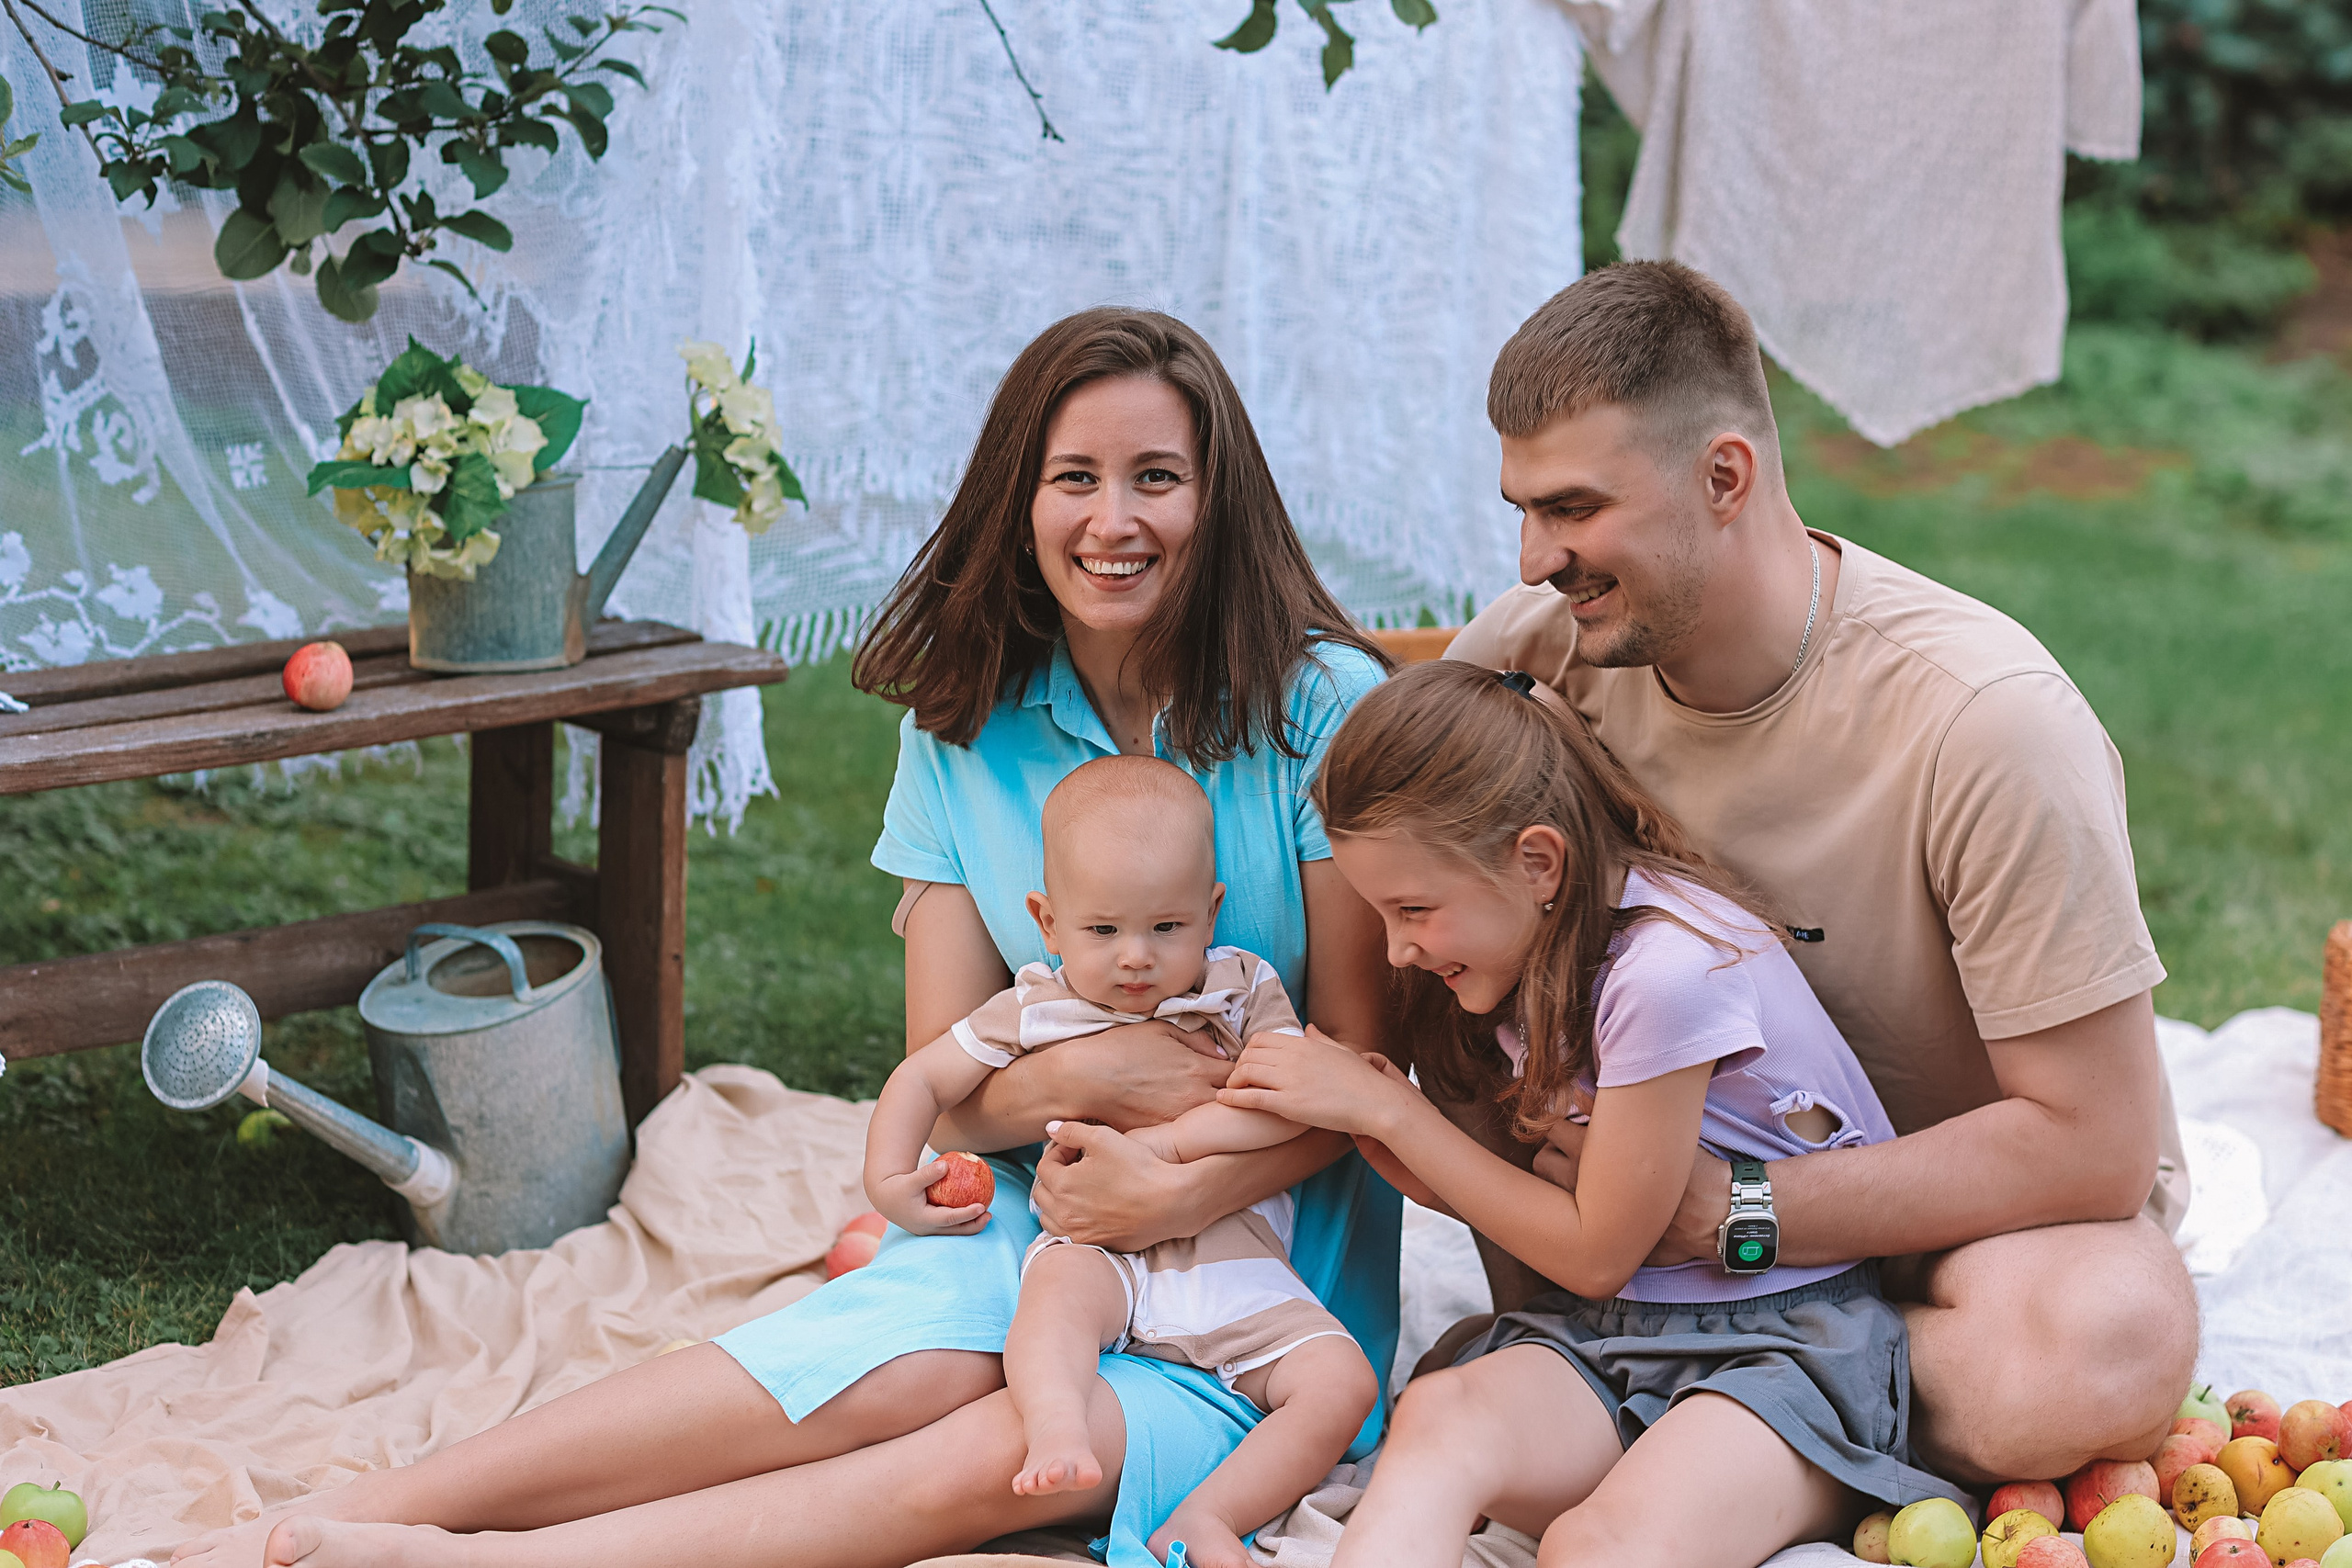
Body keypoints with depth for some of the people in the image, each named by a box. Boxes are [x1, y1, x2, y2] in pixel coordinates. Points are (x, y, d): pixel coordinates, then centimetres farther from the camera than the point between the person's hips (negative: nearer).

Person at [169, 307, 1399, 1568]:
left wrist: (1181, 1192, -25)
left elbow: (1360, 1062, -7)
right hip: (1039, 1215, 2)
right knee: (912, 1366, -32)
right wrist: (1080, 1074, -21)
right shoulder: (966, 727, 3)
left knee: (1030, 1447, -32)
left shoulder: (1321, 707, -7)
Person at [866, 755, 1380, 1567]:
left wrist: (1169, 1140, -14)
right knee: (1060, 1279, -38)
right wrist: (889, 1182, -1)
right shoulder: (1033, 1012, 6)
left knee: (1343, 1380, -20)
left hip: (1235, 1262, 1)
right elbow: (921, 1081, 13)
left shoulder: (1244, 991, 5)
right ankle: (1054, 1425, -58)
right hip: (1103, 1248, -1)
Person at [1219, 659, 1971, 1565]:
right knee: (1437, 1414, -30)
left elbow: (1596, 1252, -8)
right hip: (1614, 1334, 7)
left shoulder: (1668, 966, -19)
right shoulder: (1527, 949, 9)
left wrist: (1387, 1108, -3)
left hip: (1790, 1339, -6)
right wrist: (1356, 1119, -1)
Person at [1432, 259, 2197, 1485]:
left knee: (2110, 1351, -38)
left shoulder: (1988, 718, -27)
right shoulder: (1546, 650, -12)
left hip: (1990, 1197, -3)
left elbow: (2097, 1148, -24)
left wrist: (1721, 1211, -28)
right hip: (1719, 1158, 4)